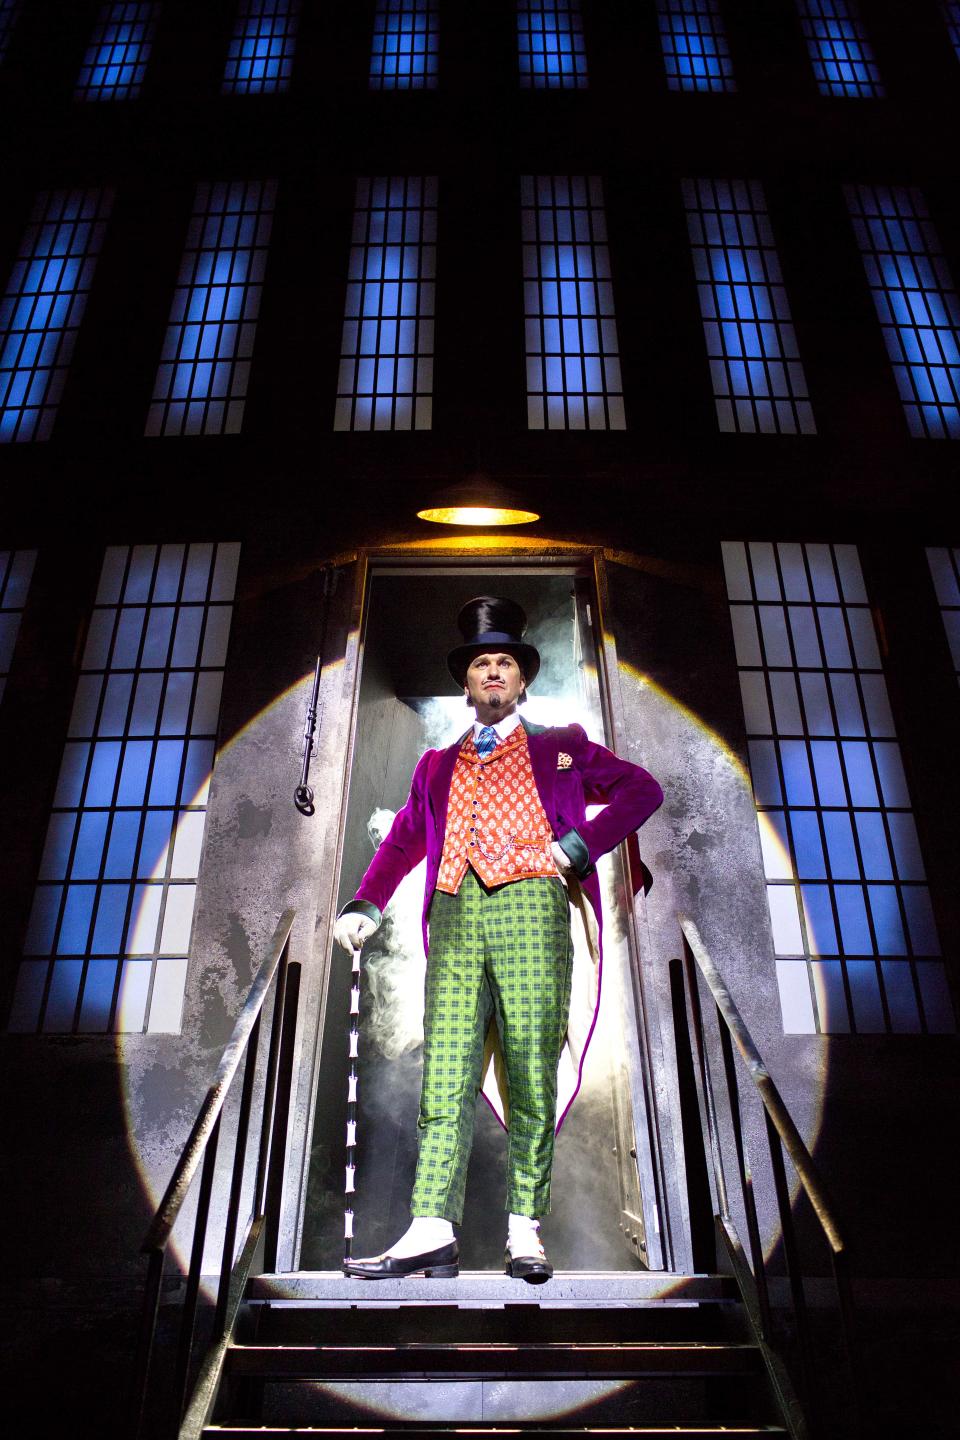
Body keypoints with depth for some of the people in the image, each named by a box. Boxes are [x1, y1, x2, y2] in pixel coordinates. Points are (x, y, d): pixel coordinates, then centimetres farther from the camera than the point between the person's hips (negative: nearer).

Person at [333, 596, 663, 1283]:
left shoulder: (561, 747, 19)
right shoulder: (438, 764, 26)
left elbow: (643, 790, 13)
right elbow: (404, 840, 23)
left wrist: (579, 846, 0)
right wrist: (365, 904, 7)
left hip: (532, 908, -2)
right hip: (455, 916, 2)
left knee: (532, 1077, -3)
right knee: (445, 1076, -6)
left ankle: (525, 1236, 5)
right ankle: (432, 1234, -5)